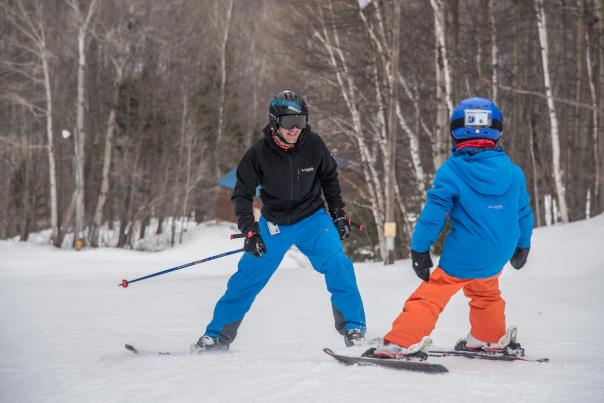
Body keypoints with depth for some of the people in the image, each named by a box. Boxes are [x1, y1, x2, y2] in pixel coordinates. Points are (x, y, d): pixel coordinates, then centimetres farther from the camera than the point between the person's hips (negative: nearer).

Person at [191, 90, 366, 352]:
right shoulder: (259, 153, -19)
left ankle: (353, 327, -8)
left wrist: (338, 214, 5)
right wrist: (250, 230, -21)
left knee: (338, 265, -20)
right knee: (247, 276, -1)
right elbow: (242, 194, -10)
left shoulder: (313, 144, -16)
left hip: (312, 219, 0)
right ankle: (218, 335, 13)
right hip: (274, 223, 0)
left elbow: (329, 178, 5)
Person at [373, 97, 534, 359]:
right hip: (497, 258, 5)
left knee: (430, 295, -1)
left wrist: (419, 249, -8)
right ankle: (492, 338, 44)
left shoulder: (451, 171, -12)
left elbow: (434, 212, -15)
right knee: (485, 291, 32)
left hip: (463, 257, -5)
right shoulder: (512, 171, 0)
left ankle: (403, 342, -13)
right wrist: (522, 245, 26)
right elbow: (523, 212, 11)